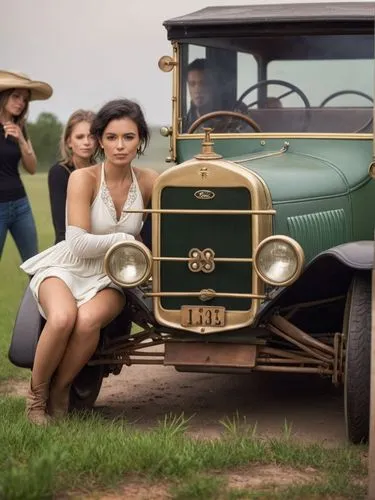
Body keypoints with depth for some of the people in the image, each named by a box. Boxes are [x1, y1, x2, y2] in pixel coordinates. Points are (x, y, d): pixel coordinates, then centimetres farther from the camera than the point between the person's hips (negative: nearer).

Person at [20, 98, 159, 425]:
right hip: (66, 269, -2)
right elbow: (79, 244, -19)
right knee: (63, 317, -36)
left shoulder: (149, 182, -5)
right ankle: (36, 394, -10)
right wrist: (126, 239, -13)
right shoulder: (83, 179, -14)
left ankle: (59, 393, -8)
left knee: (87, 321, -34)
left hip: (110, 280, 2)